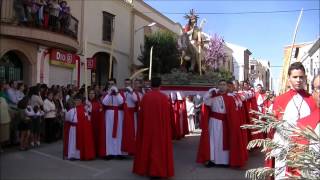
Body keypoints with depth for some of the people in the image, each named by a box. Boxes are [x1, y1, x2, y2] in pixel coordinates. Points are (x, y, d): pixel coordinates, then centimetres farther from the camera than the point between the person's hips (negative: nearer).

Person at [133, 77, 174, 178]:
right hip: (160, 126, -2)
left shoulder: (145, 97, -4)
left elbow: (141, 112, 2)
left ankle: (143, 168, 25)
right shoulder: (164, 97, -10)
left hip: (146, 126, 3)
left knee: (146, 145, 15)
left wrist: (142, 125, 13)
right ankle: (157, 171, 6)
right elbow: (167, 114, -5)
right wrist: (165, 126, 7)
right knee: (158, 146, 6)